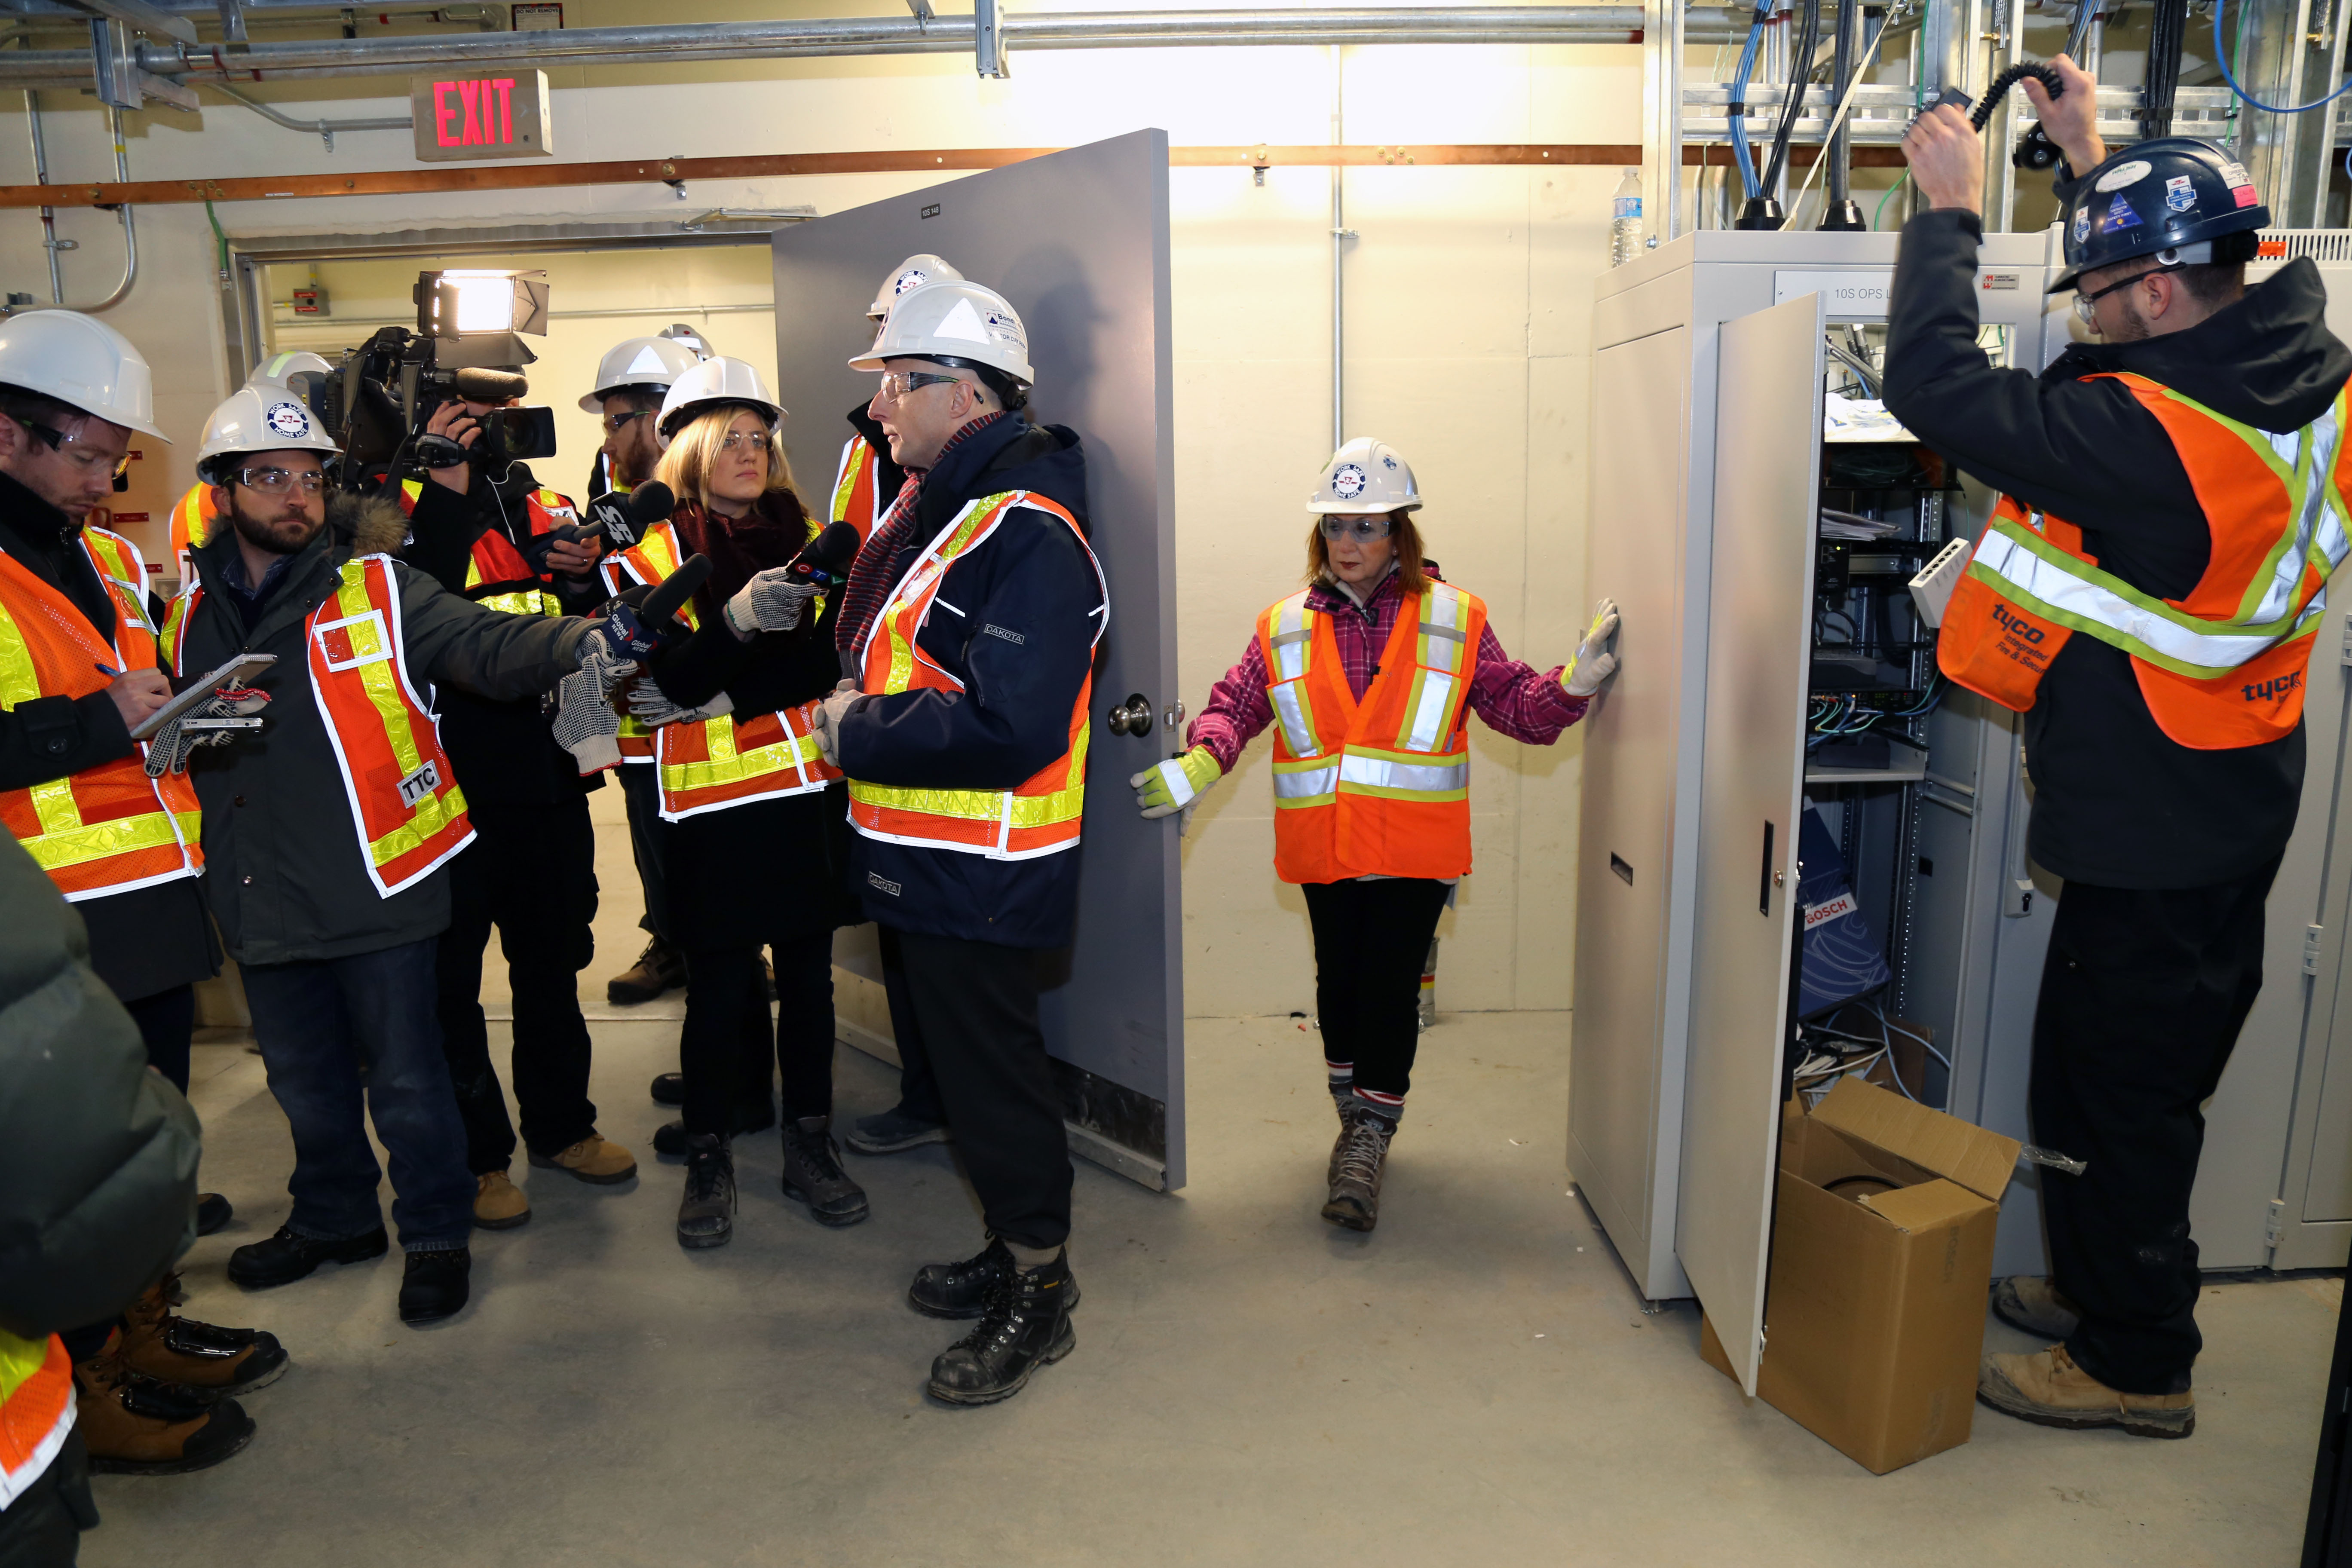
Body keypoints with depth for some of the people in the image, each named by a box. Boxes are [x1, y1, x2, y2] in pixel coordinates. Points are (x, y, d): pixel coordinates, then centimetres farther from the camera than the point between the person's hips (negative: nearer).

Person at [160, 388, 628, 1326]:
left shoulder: (378, 587, -7)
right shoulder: (188, 610, 7)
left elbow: (485, 643, -23)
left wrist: (577, 644, -41)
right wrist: (169, 738, -1)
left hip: (377, 888, -5)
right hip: (263, 898, 5)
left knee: (406, 1079, 6)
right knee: (306, 1080, 21)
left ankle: (437, 1236, 25)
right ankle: (333, 1220, 42)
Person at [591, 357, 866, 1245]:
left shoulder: (808, 539, 10)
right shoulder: (655, 549, 1)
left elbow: (832, 657, 3)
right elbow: (674, 680, -13)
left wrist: (725, 696, -10)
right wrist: (738, 620, -29)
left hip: (810, 787, 3)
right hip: (713, 800, -3)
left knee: (808, 971, 8)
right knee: (719, 981, 1)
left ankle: (810, 1144, 22)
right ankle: (709, 1156, 18)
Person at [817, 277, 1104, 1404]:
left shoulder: (1028, 532, -22)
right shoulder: (932, 504, 11)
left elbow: (1007, 728, -30)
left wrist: (857, 733, -19)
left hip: (983, 874, -10)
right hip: (923, 857, 10)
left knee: (996, 1073, 3)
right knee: (963, 1056, 20)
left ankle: (1039, 1296, 22)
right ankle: (1013, 1251, 39)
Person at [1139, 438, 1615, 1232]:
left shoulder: (1454, 619, 1)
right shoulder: (1286, 626, 5)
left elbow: (1515, 705, 1)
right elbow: (1236, 702, 1)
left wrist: (1573, 685, -17)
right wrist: (1199, 763, -18)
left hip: (1415, 848, -2)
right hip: (1324, 848, 3)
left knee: (1390, 988, -3)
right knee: (1340, 983, 14)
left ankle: (1368, 1145, 11)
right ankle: (1357, 1126, 37)